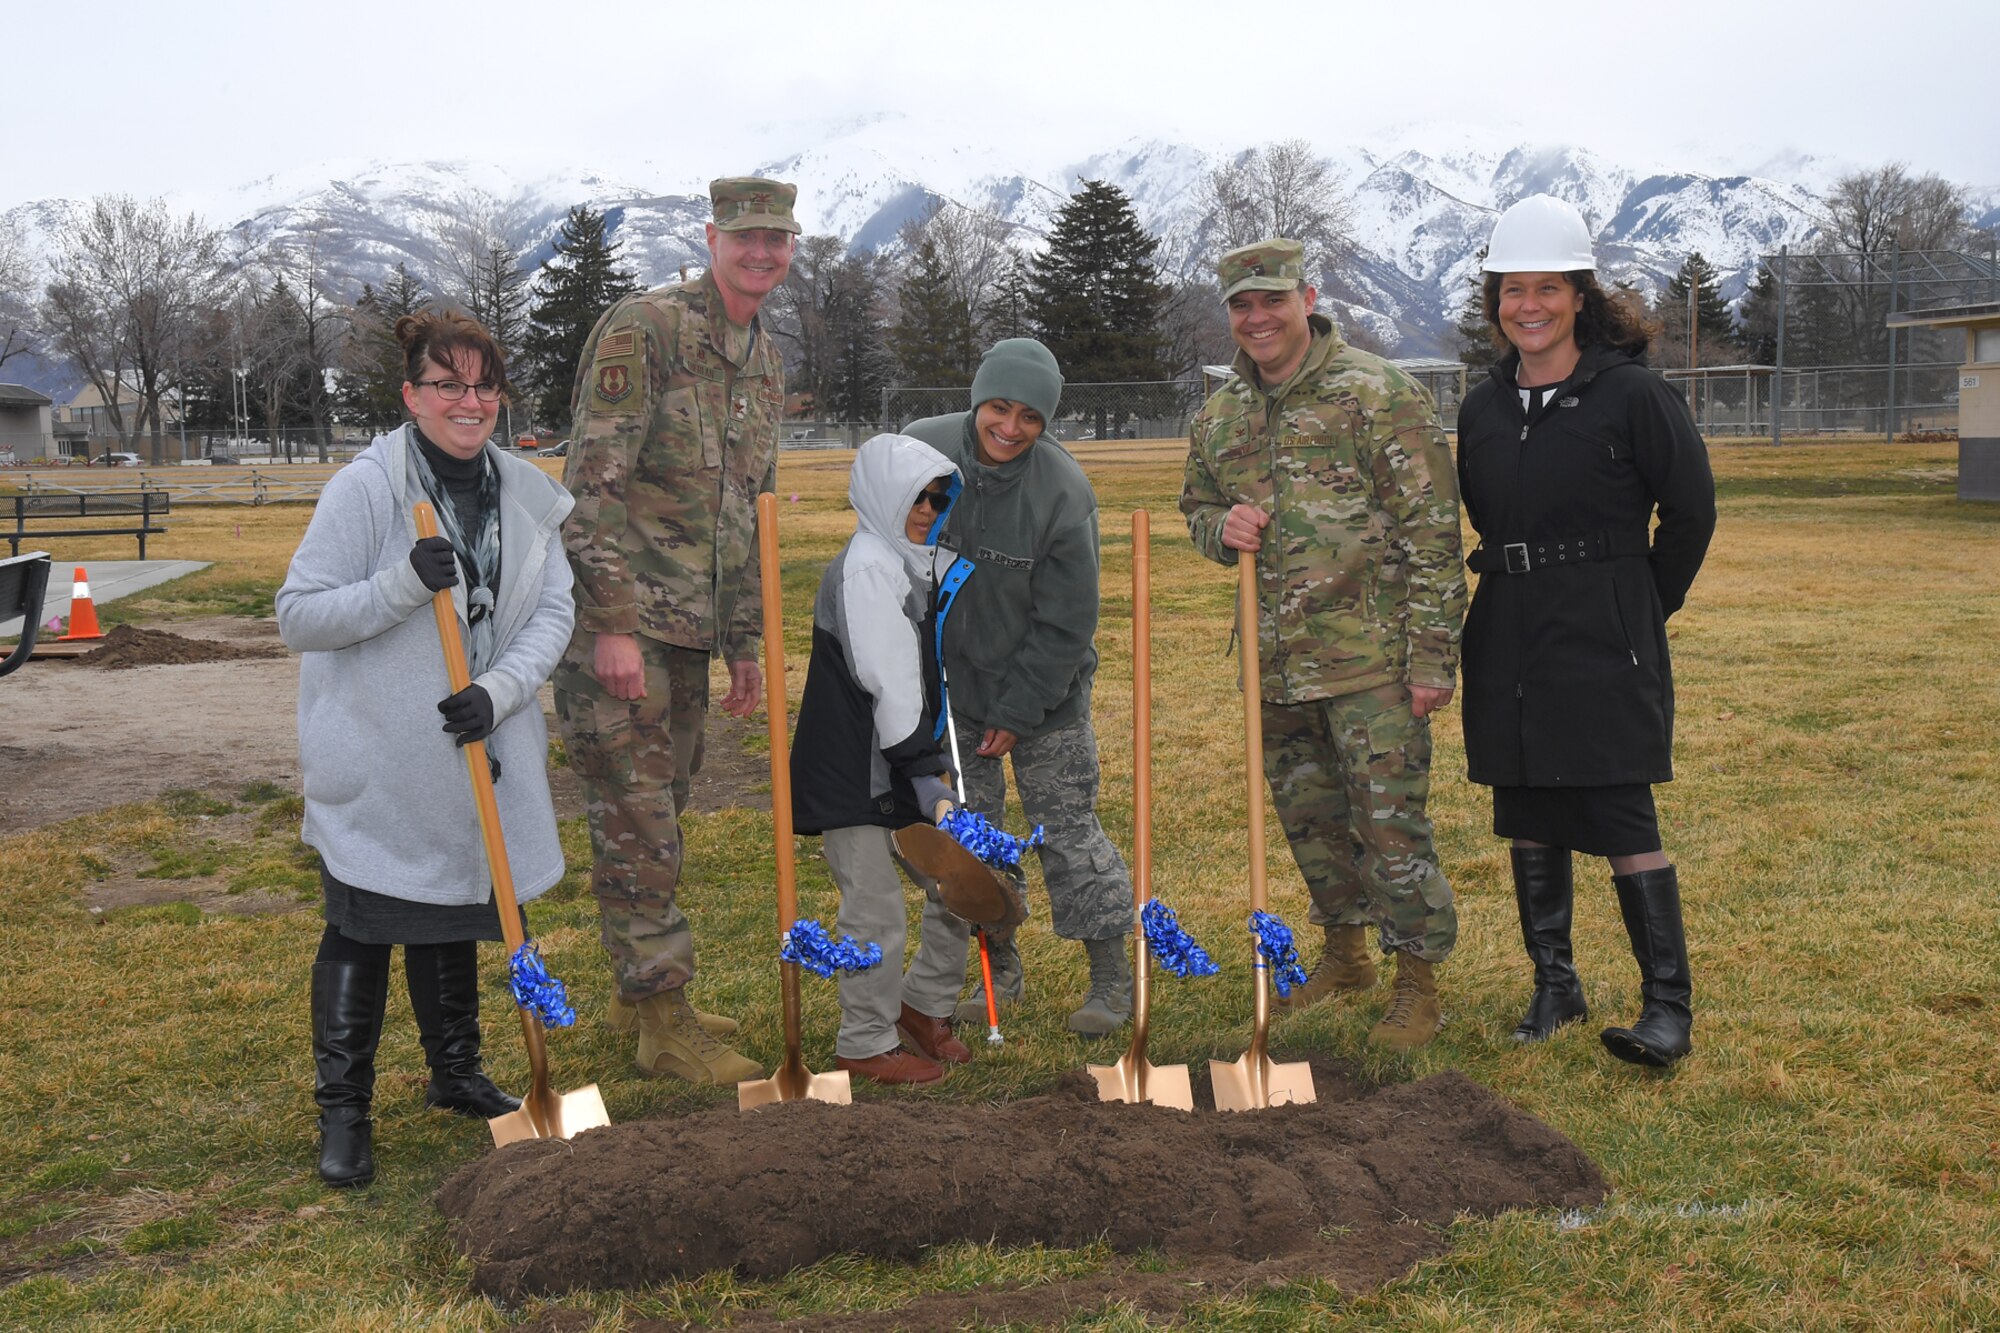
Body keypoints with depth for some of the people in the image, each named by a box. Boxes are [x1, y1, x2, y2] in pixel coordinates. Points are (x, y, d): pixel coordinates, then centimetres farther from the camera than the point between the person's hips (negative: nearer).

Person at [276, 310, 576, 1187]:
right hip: (374, 758, -5)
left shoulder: (526, 493, 0)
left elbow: (553, 610, 1)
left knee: (454, 916, 18)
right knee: (362, 927, 3)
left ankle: (455, 1075, 36)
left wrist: (501, 690, -15)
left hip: (471, 750, 5)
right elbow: (298, 615, -15)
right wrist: (404, 584, -29)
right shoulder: (365, 488, -15)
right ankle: (343, 1111, 17)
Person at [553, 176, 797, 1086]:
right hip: (614, 617, -8)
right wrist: (612, 625, -21)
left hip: (689, 627, 8)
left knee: (661, 808, 15)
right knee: (635, 820, -4)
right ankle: (664, 1023, 3)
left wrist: (743, 644, 20)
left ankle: (639, 991, 29)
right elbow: (592, 482, -17)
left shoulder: (767, 365, 14)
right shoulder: (642, 329, -11)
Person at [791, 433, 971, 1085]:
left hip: (895, 768, 10)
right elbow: (888, 680, -21)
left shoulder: (909, 564, 16)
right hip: (853, 773, -9)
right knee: (877, 911, -1)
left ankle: (924, 1004, 31)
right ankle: (866, 1043, 15)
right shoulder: (867, 566, -16)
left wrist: (930, 761, 19)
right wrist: (923, 768, -21)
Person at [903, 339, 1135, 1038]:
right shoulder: (918, 450, -11)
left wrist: (1018, 712, -13)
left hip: (1044, 689, -4)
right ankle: (999, 968, 26)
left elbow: (1066, 623, -15)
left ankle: (1112, 977, 15)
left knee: (1067, 826, 1)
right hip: (949, 680, 4)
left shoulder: (1063, 492, -21)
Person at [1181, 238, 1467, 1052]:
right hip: (1273, 664, 6)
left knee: (1390, 823, -3)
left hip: (1369, 659, -6)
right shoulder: (1218, 418, 10)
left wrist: (1432, 657, -14)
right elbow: (1196, 506, 26)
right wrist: (1221, 528, -1)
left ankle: (1419, 985, 13)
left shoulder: (1378, 395, -8)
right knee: (1310, 820, 17)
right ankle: (1345, 954, 36)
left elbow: (1432, 534, -10)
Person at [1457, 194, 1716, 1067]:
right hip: (1509, 642, 6)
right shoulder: (1483, 408, 8)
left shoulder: (1630, 393, -8)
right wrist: (1522, 590, 14)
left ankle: (1668, 1004, 4)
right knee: (1527, 816, 11)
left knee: (1622, 817, -6)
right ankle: (1554, 984, 24)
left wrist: (1644, 609, 4)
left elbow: (1692, 510, -1)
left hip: (1606, 643, -6)